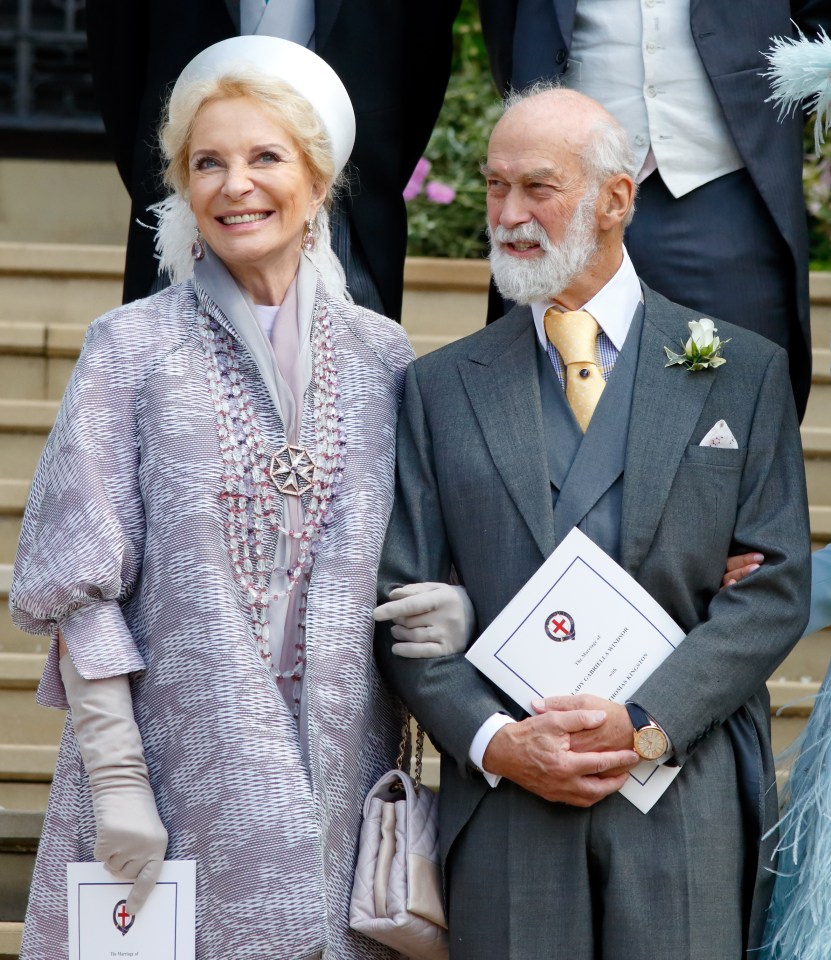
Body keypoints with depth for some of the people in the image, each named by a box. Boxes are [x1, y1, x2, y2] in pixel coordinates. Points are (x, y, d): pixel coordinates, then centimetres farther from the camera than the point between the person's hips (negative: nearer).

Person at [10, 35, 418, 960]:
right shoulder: (132, 348, -1)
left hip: (335, 770, 3)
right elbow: (82, 585, -4)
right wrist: (115, 777, -11)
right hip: (180, 763, -2)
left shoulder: (381, 356, 7)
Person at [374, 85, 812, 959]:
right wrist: (497, 742, -8)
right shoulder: (440, 387, 11)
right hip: (504, 792, 1)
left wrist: (645, 721, -11)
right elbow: (403, 605, 7)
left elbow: (774, 589, 1)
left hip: (688, 795, -1)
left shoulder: (743, 372, 7)